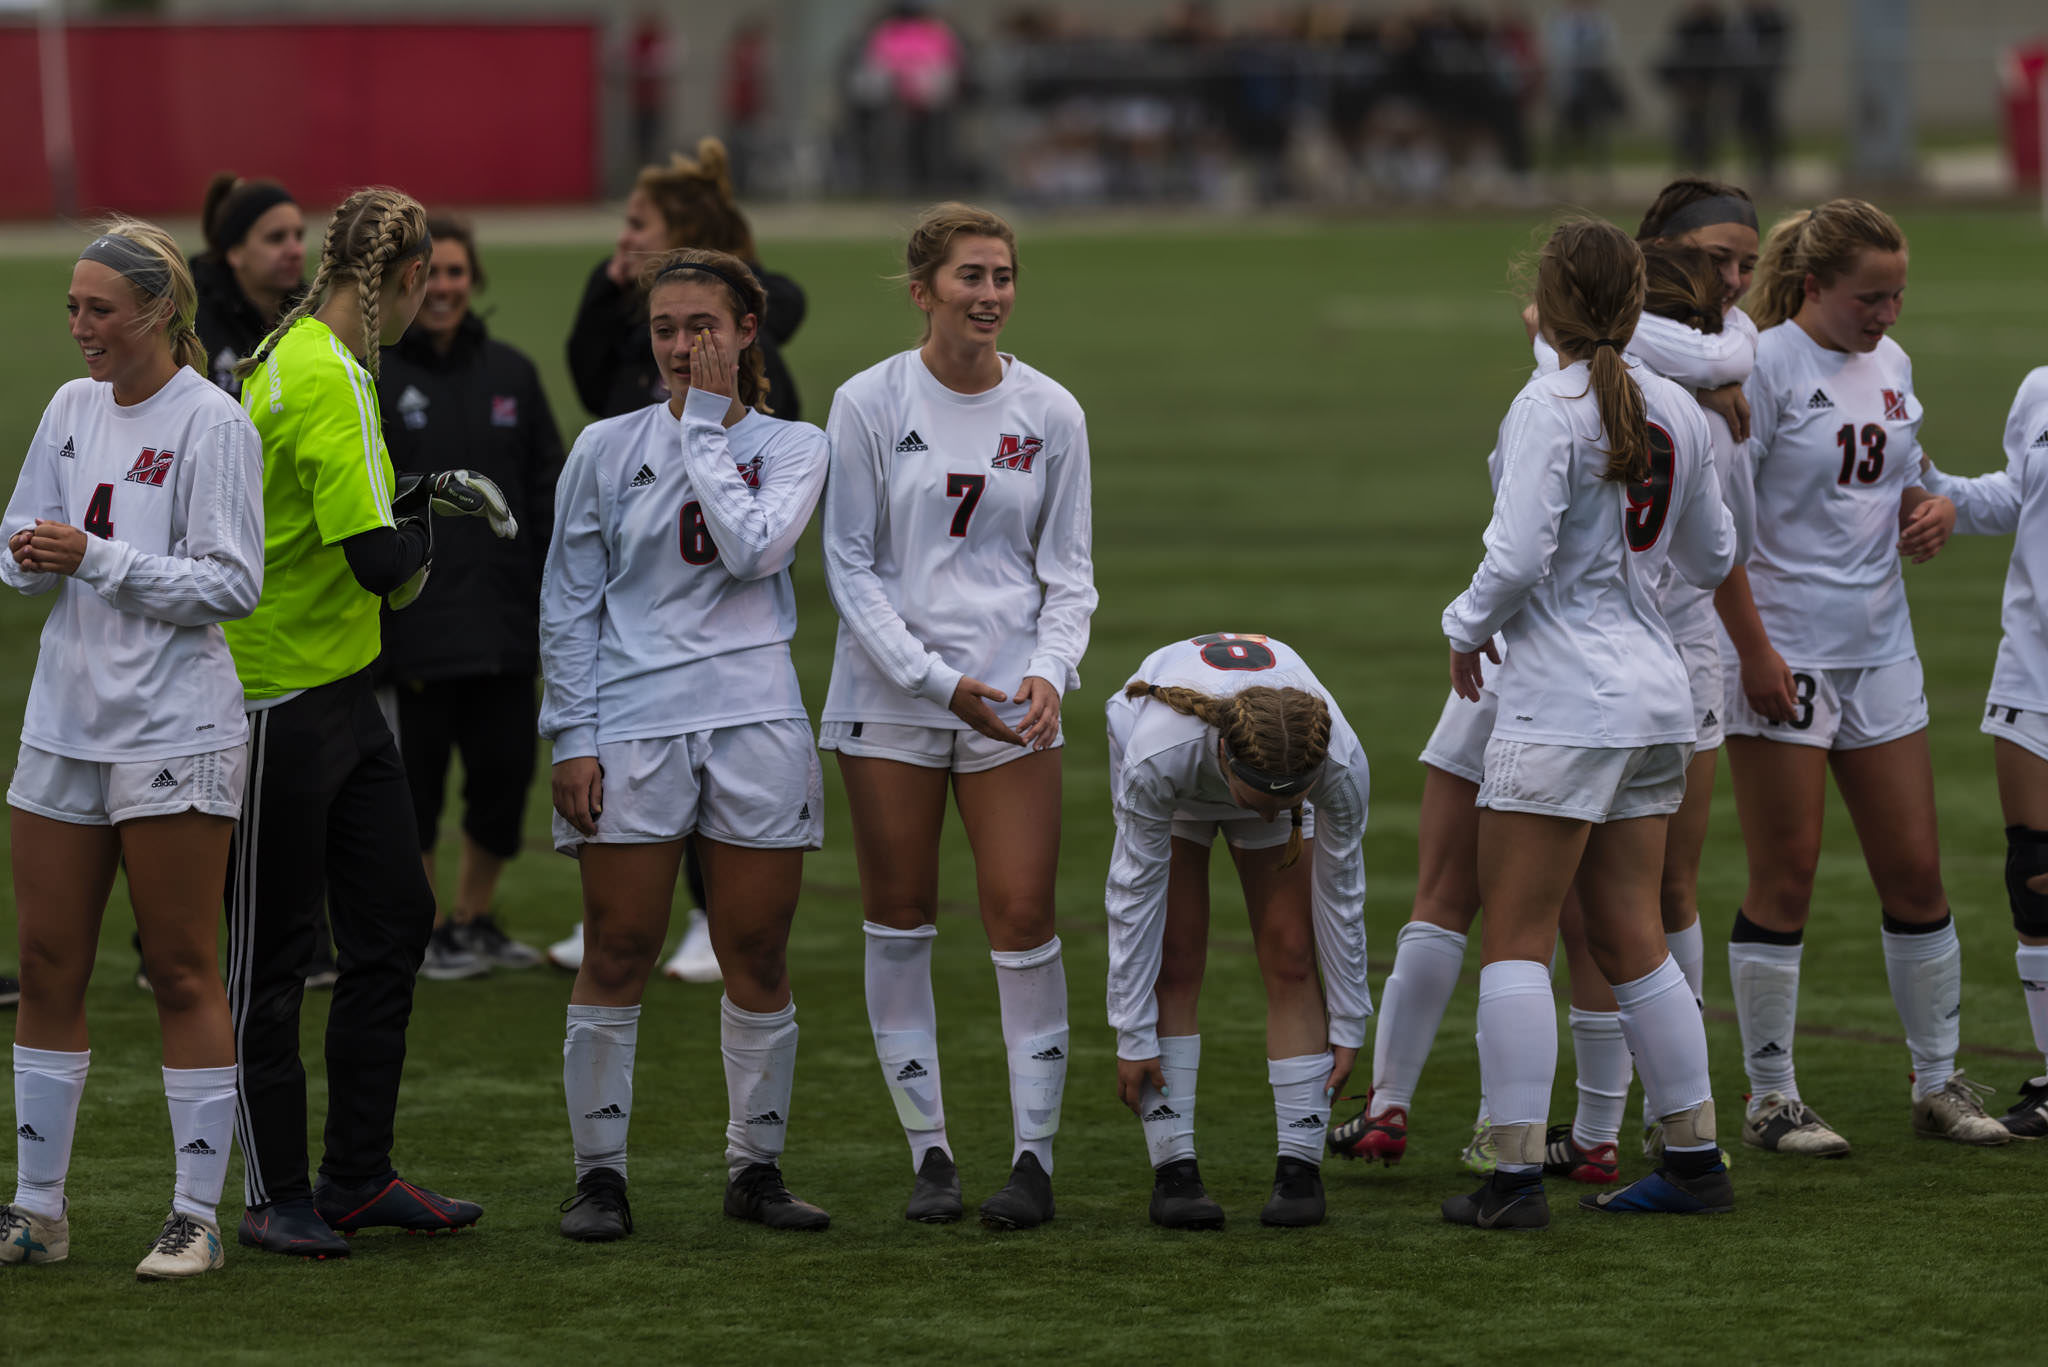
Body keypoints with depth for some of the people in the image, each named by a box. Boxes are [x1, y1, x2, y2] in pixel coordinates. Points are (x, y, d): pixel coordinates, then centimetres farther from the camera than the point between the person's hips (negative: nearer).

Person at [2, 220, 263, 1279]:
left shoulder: (210, 421, -8)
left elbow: (230, 583, -13)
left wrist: (96, 558, -19)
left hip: (175, 732, -6)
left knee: (181, 974, -2)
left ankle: (196, 1218, 3)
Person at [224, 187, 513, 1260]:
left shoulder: (301, 357, 11)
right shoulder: (326, 381, -20)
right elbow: (380, 558, -24)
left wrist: (428, 492, 17)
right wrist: (421, 532, -5)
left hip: (340, 687, 10)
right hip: (278, 697, -10)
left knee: (395, 919, 11)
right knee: (270, 951, 0)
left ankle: (357, 1178, 18)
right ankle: (274, 1196, 8)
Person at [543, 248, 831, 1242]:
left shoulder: (792, 448, 6)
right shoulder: (607, 450, 5)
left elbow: (750, 547, -14)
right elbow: (569, 602, 6)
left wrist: (705, 423, -8)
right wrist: (572, 737, -2)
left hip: (755, 723, 1)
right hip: (629, 726, -1)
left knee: (757, 954, 4)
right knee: (618, 955, -2)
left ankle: (756, 1166, 14)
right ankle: (598, 1173, 5)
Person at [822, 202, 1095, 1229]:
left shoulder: (1050, 413, 4)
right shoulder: (869, 404, -2)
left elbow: (1068, 570, 9)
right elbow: (849, 566, -2)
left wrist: (1051, 671, -9)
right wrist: (934, 679, -12)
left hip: (1011, 698, 1)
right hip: (887, 694, -1)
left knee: (1022, 917, -5)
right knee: (899, 920, 2)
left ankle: (1034, 1153, 2)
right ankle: (928, 1152, 11)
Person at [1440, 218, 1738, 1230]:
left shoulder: (1549, 407, -12)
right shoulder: (1674, 410, 9)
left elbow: (1520, 556, -19)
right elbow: (1710, 559, 19)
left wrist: (1467, 628, -1)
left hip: (1563, 700, -7)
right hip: (1653, 698, 7)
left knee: (1515, 937, -3)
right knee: (1629, 937, 14)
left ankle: (1515, 1175, -7)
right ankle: (1694, 1157, 16)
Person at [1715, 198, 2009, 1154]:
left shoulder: (1890, 365, 10)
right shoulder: (1765, 366, -12)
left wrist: (1931, 510, 0)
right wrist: (1753, 648, -18)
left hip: (1877, 647, 7)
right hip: (1783, 652, -6)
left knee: (1916, 870, 7)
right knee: (1786, 877, -2)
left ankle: (1939, 1081, 18)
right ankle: (1771, 1096, 6)